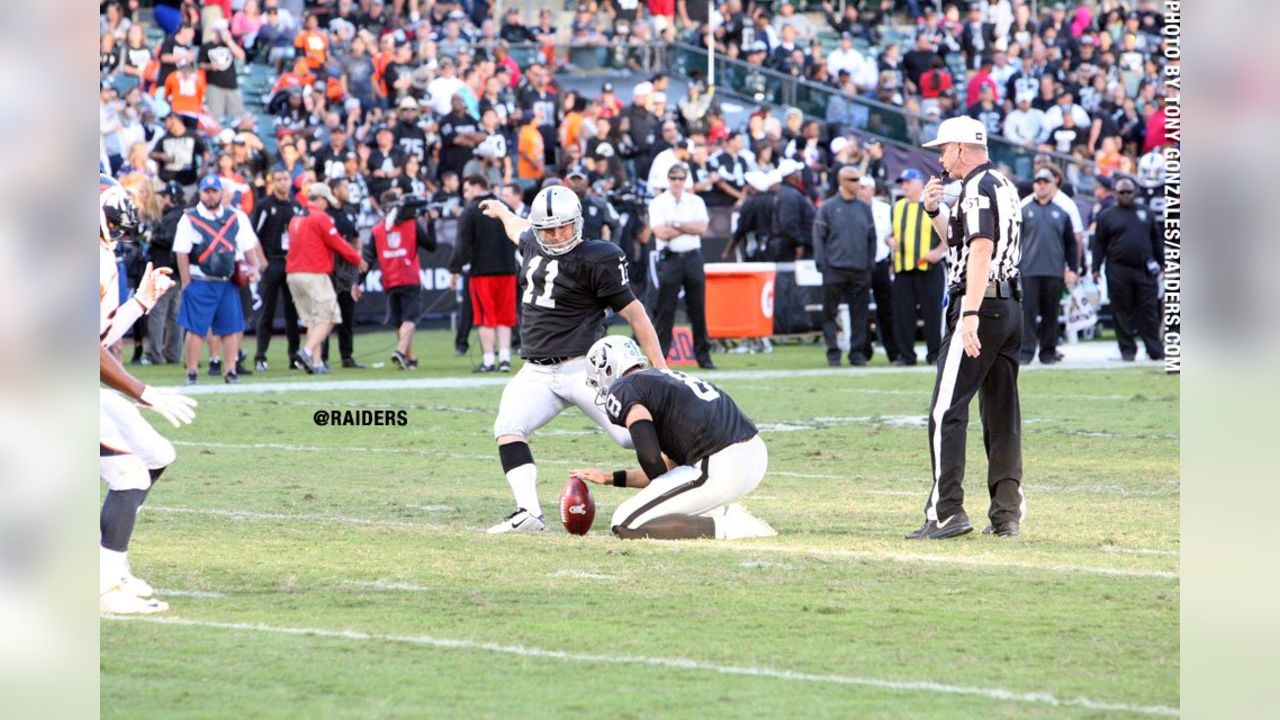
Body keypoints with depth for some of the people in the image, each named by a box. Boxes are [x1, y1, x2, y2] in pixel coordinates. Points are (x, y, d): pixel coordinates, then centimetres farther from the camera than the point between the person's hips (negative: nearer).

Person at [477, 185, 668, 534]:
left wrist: (660, 366, -9)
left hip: (582, 369, -6)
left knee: (633, 436, -13)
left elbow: (633, 312, -7)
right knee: (508, 429, -17)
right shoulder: (532, 245, 10)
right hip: (536, 374, 6)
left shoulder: (596, 259, -10)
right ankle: (529, 514, -23)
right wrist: (502, 211, 59)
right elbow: (519, 229, 37)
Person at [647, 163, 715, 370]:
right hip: (669, 258, -3)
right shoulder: (658, 203, 2)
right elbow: (662, 233, -11)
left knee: (698, 308, 4)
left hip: (693, 257, 3)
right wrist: (689, 227, -6)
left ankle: (703, 355, 8)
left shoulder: (696, 202, 10)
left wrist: (676, 225, -10)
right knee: (665, 309, -5)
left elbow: (701, 228, -4)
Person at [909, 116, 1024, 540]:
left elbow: (981, 250, -22)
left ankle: (946, 512, -17)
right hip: (1011, 308, 10)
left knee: (947, 412, -11)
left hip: (980, 305, -10)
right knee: (1002, 415, 10)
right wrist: (935, 211, 16)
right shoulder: (1003, 186, 19)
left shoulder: (978, 188, -10)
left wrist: (970, 314, -28)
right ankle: (1007, 516, 9)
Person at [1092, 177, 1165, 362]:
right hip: (1118, 272, -2)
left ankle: (1155, 350, 0)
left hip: (1144, 270, 2)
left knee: (1149, 311, -1)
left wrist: (1161, 263, 15)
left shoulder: (1146, 213, 15)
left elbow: (1156, 240, 19)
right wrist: (1096, 268, -2)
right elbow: (1099, 244, 5)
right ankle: (1127, 350, 6)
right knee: (1123, 312, 0)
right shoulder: (1107, 216, 7)